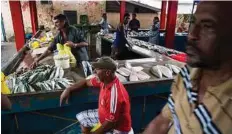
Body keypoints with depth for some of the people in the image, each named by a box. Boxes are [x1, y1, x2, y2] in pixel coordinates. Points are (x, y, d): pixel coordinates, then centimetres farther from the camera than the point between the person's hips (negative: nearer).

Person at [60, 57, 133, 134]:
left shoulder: (114, 94, -37)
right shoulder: (103, 80, -12)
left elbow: (110, 124, -28)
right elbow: (86, 82, 7)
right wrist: (68, 90, 1)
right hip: (104, 116, 8)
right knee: (81, 117, 14)